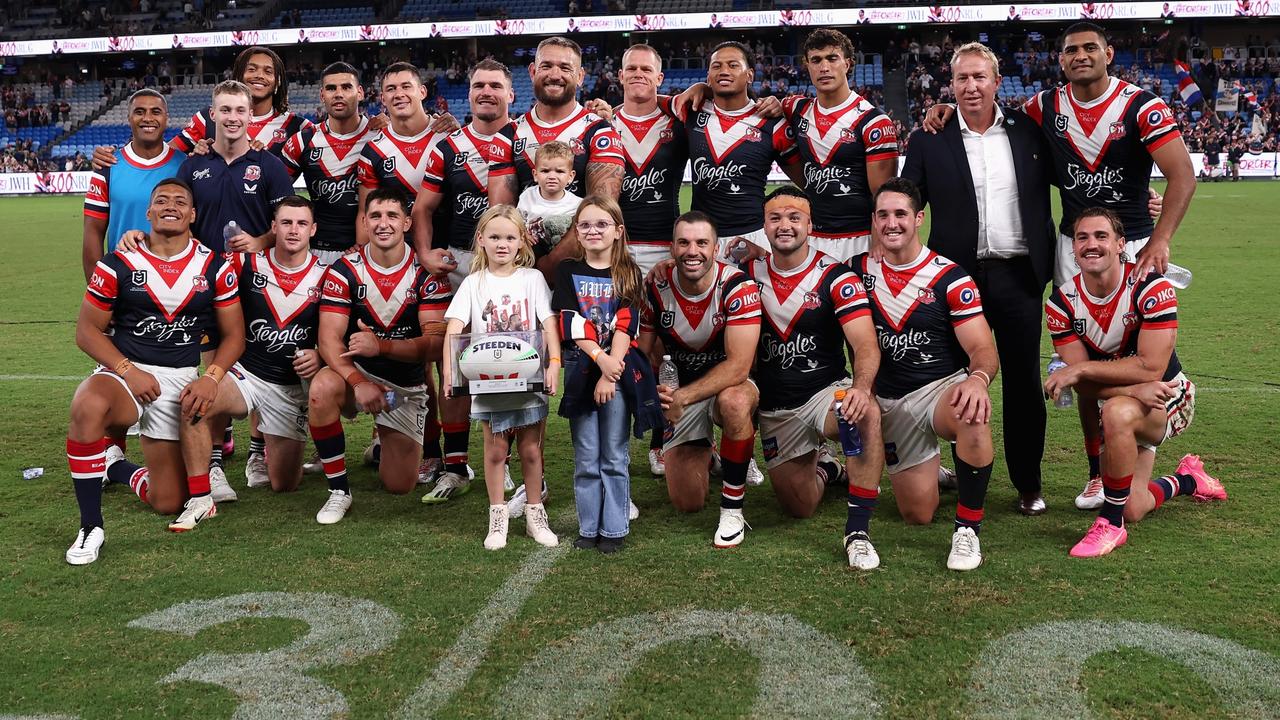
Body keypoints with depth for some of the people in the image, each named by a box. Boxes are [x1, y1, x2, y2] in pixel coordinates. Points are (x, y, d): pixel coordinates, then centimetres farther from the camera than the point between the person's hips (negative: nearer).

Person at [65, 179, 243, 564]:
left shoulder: (214, 268, 0)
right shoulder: (118, 264, -3)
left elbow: (233, 334, 3)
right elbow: (88, 330, -1)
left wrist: (210, 377, -14)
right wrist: (127, 371, -17)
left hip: (182, 379, 2)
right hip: (124, 369, -1)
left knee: (168, 503, 2)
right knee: (88, 407, -40)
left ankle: (115, 466, 36)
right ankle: (91, 528, -23)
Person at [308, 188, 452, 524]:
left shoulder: (427, 273, -9)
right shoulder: (345, 270, -9)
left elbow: (434, 342, -16)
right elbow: (329, 340, -15)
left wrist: (381, 346, -32)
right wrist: (358, 382, -32)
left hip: (407, 385, 1)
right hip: (356, 372, 0)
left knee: (400, 486, -2)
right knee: (322, 388, -37)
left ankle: (386, 444, 37)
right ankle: (339, 491, -18)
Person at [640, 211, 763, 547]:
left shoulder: (738, 287, -23)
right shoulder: (656, 288, -12)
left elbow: (738, 367, -28)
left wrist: (683, 398, -35)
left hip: (731, 384, -3)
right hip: (681, 390, 3)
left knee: (734, 402, -42)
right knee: (687, 503, -1)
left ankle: (732, 512, -23)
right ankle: (705, 453, 37)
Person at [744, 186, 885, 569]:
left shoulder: (835, 277, -12)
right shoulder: (750, 273, 0)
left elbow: (866, 345, -23)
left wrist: (861, 387, -42)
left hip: (826, 392, -3)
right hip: (773, 408, 4)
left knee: (867, 414, -39)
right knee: (799, 507, 4)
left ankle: (858, 531, -29)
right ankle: (823, 466, 41)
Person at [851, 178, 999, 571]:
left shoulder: (949, 277, -8)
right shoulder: (860, 270, 1)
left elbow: (982, 348, -14)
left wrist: (977, 379, -36)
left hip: (941, 388, -3)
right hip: (888, 402, 3)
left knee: (973, 417, -40)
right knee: (918, 514, 0)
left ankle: (967, 530, -24)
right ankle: (932, 471, 38)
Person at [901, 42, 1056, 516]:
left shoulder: (1028, 130, 5)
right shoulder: (929, 140, 1)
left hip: (1019, 276, 1)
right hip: (959, 277, -1)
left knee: (1024, 383, 7)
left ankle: (1029, 485, 20)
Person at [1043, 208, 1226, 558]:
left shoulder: (1151, 288, -21)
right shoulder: (1061, 303, -12)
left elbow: (1150, 368, -27)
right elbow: (1084, 385, -14)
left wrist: (1080, 369, -28)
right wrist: (1135, 389, -31)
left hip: (1168, 398, -4)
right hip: (1115, 404, 4)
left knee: (1117, 412, -39)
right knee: (1134, 509, 0)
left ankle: (1110, 524, -22)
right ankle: (1187, 480, 37)